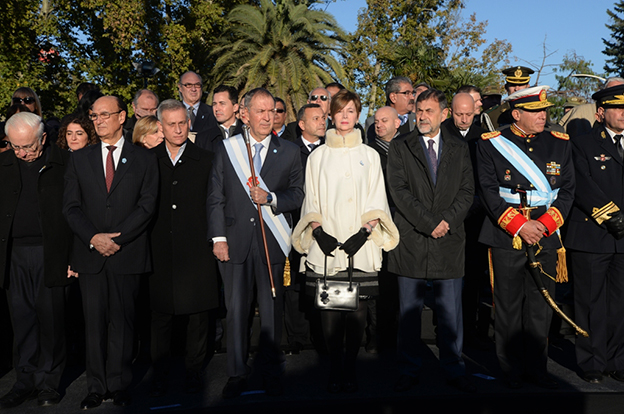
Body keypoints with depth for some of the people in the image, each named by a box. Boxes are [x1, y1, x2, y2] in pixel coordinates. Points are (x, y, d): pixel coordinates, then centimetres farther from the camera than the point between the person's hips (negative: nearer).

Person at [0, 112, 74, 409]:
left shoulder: (64, 163, -2)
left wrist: (74, 256, -9)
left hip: (50, 253, -3)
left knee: (51, 318, 3)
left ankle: (48, 380, 18)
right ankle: (25, 380, 21)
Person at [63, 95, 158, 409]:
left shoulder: (144, 159, 6)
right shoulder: (79, 159, 12)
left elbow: (147, 206, -3)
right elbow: (71, 206, 6)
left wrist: (117, 238, -11)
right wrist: (94, 238, -9)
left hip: (127, 254, -2)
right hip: (90, 254, 2)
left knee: (122, 322, 4)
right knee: (94, 322, 5)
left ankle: (119, 385, 15)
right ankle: (96, 386, 16)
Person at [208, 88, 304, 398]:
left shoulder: (289, 151, 7)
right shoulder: (226, 149, 6)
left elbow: (298, 194, 6)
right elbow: (216, 198, 4)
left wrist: (270, 198, -12)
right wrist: (218, 238, -2)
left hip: (272, 241, 0)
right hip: (236, 241, 0)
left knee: (272, 310, 6)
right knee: (236, 310, 5)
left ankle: (270, 373, 22)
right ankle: (237, 374, 20)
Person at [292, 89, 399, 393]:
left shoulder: (369, 155, 13)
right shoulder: (318, 156, 13)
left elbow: (377, 200, 7)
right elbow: (311, 200, 10)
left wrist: (363, 233, -9)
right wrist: (319, 233, -7)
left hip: (360, 246, 0)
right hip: (326, 247, 0)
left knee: (357, 311, -3)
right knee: (329, 309, -3)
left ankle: (349, 369, 11)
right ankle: (334, 370, 10)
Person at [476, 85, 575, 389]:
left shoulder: (560, 144, 8)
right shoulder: (491, 144, -1)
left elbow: (567, 190, 6)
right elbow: (488, 191, -6)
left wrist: (543, 225, -8)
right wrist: (519, 226, -14)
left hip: (546, 239, 3)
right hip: (506, 239, -2)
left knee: (541, 308, 8)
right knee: (508, 307, 5)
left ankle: (536, 368, 24)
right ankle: (512, 370, 21)